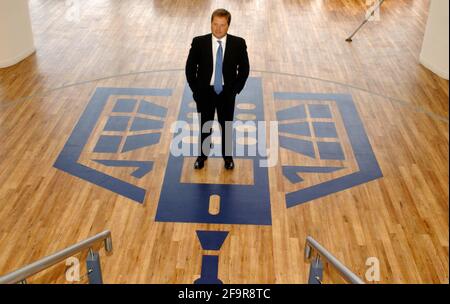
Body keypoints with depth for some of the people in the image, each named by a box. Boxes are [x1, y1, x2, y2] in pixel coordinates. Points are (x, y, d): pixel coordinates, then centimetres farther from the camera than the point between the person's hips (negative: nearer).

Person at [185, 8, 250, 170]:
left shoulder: (238, 43, -11)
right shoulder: (199, 42, -11)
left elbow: (244, 68, -1)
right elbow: (190, 67, -2)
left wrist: (236, 89, -5)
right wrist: (195, 89, -5)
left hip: (227, 93, 0)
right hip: (204, 92, 0)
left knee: (227, 126, 15)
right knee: (204, 126, 15)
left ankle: (228, 156, 35)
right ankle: (202, 155, 35)